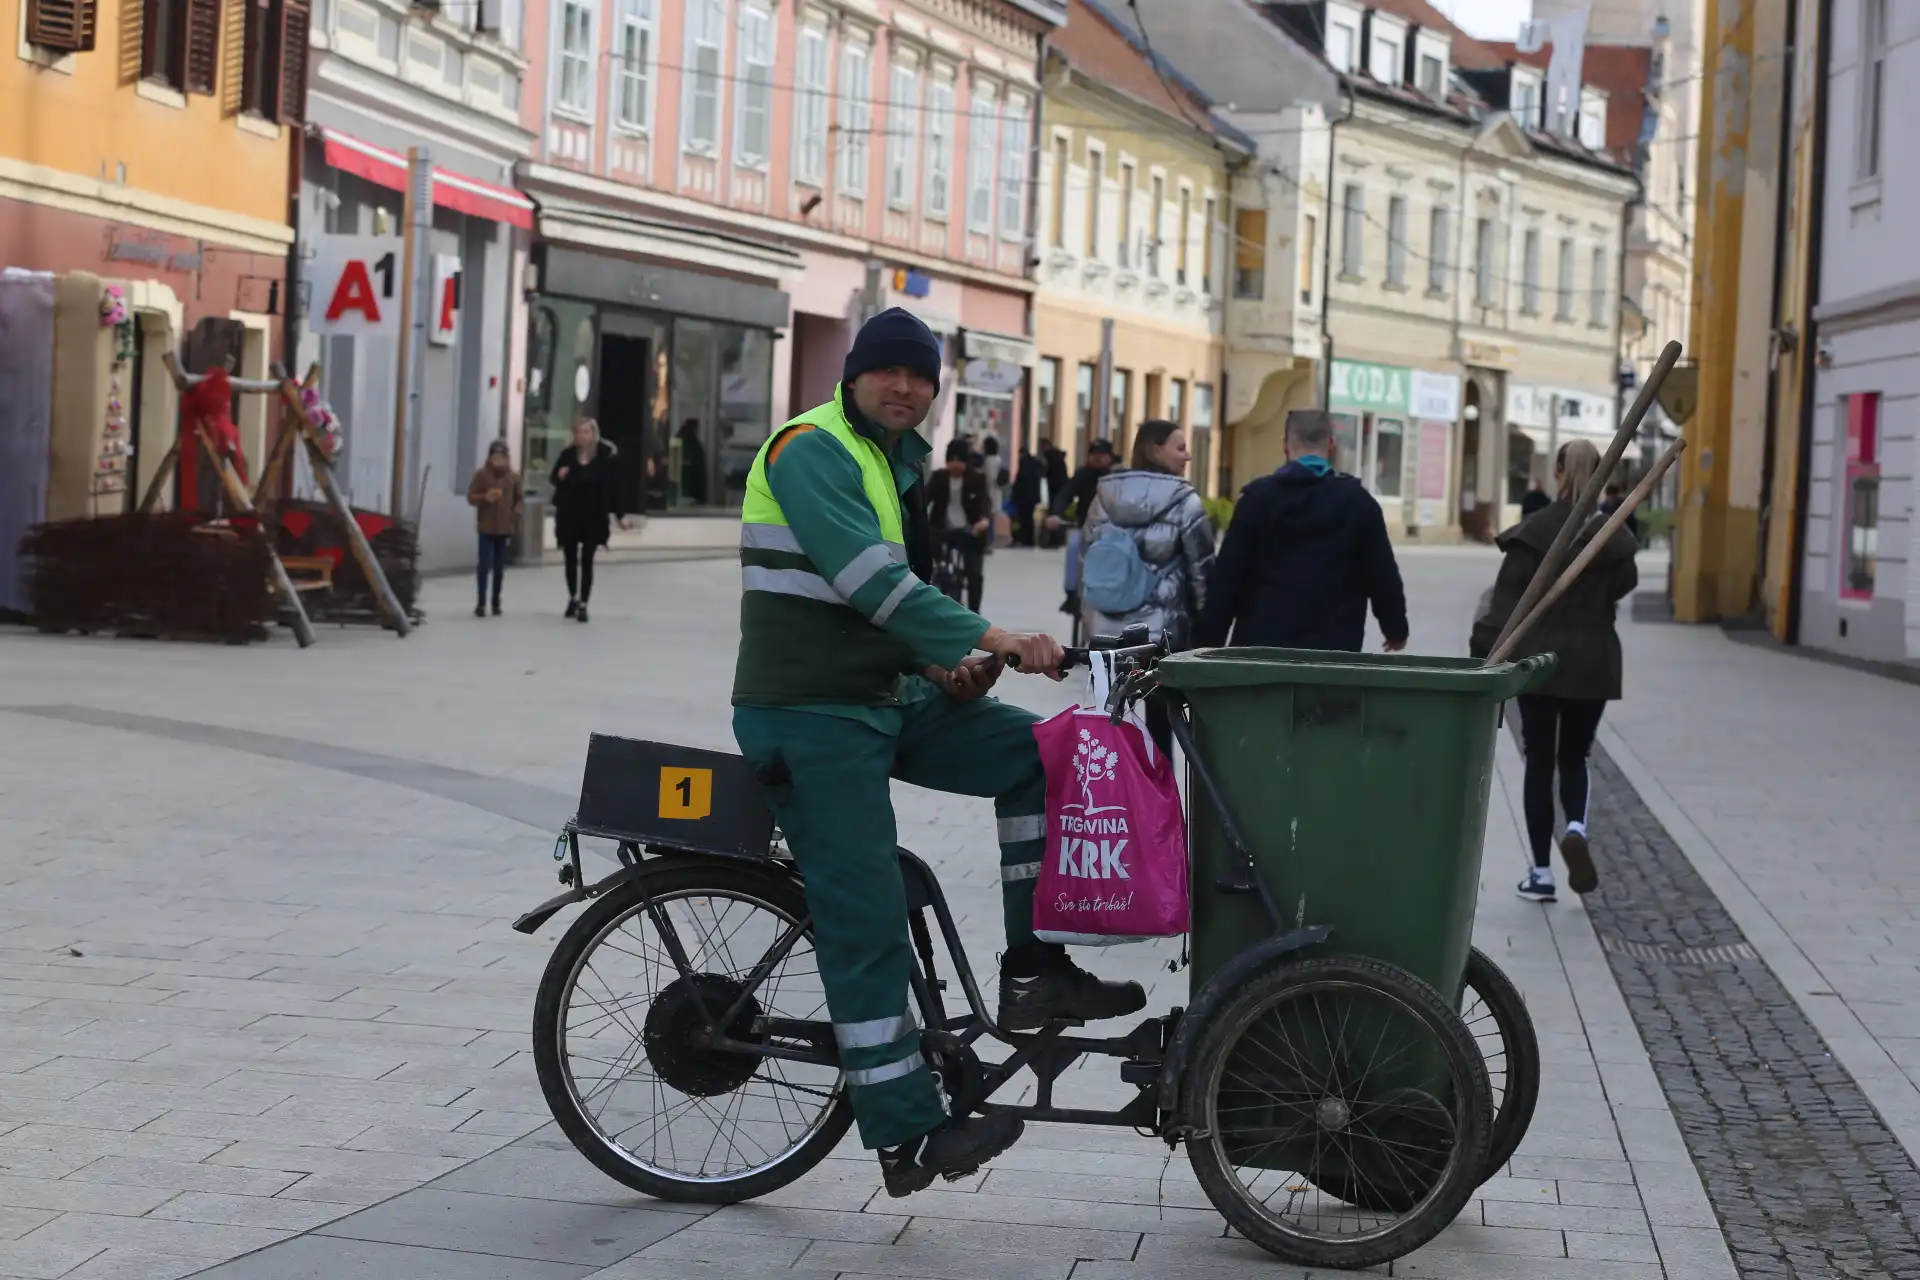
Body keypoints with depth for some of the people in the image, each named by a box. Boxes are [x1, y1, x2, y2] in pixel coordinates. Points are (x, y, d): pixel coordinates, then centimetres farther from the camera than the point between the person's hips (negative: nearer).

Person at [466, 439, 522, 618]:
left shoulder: (513, 476, 4)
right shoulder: (481, 474, -5)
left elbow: (518, 499, 13)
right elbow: (471, 497, -3)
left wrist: (515, 514, -2)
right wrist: (485, 497, -21)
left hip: (505, 528, 3)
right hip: (486, 528, -3)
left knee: (499, 567, 7)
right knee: (485, 565, -8)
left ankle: (496, 603, 14)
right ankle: (481, 603, -1)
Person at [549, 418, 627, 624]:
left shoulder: (605, 455, -7)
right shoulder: (568, 454, -2)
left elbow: (612, 486, -4)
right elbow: (555, 479, 12)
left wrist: (619, 514, -5)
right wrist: (560, 476, -13)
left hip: (593, 516, -3)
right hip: (569, 515, 3)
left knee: (586, 561, -2)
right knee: (570, 559, 15)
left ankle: (583, 604, 1)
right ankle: (573, 598, 34)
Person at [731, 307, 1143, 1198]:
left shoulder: (897, 462, 17)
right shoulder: (812, 450, -13)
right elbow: (869, 580, -26)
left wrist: (944, 665, 4)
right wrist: (987, 639, -31)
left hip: (889, 699, 9)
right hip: (811, 717, -9)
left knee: (1040, 752, -2)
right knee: (866, 921, -8)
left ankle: (1034, 972, 1)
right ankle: (905, 1137, -1)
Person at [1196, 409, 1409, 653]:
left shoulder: (1257, 496, 0)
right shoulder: (1357, 501, 1)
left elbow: (1227, 576, -1)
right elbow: (1381, 574, 4)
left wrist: (1209, 641, 2)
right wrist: (1396, 629, 20)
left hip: (1261, 643, 0)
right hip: (1333, 647, 0)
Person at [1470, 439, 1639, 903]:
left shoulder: (1532, 532, -10)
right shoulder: (1612, 535, -4)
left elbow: (1506, 602, -12)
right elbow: (1622, 586, 9)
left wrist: (1485, 656, -8)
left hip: (1538, 660, -2)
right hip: (1592, 665, 2)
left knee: (1540, 761, 7)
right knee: (1574, 758, 16)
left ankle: (1542, 871, 7)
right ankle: (1576, 827, -14)